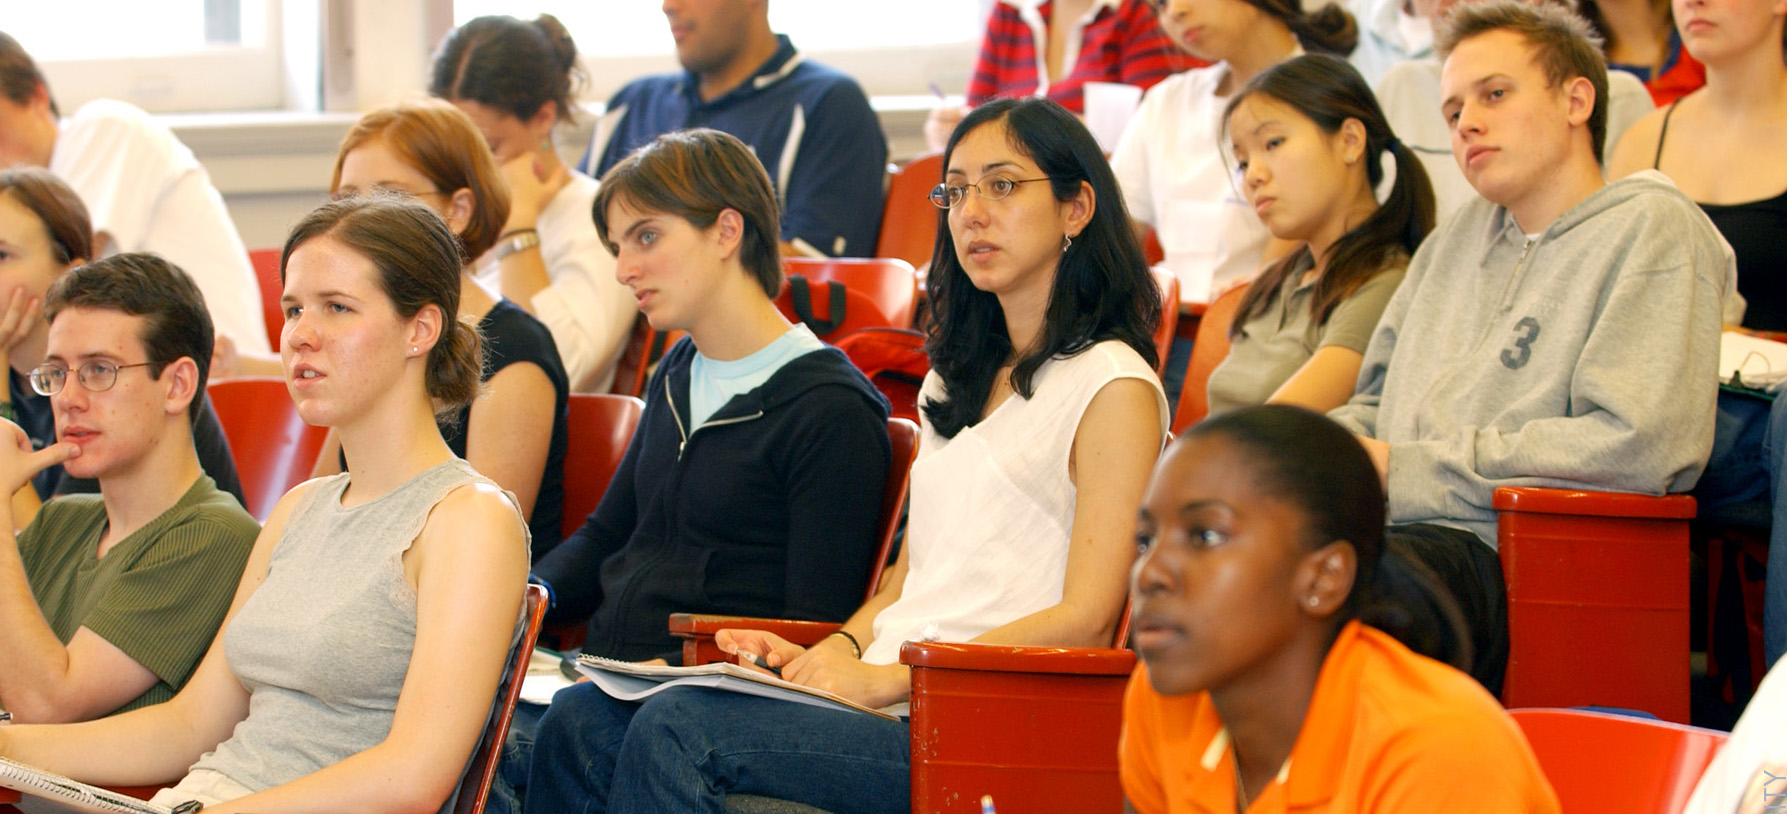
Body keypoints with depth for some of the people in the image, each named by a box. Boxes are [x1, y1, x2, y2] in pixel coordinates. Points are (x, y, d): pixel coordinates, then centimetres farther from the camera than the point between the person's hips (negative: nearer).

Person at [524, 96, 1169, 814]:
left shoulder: (1114, 387, -3)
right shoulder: (958, 376, 25)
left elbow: (1085, 620, -10)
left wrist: (884, 678, -15)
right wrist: (839, 651, 2)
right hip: (885, 690, 8)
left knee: (679, 729, -27)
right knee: (580, 721, -12)